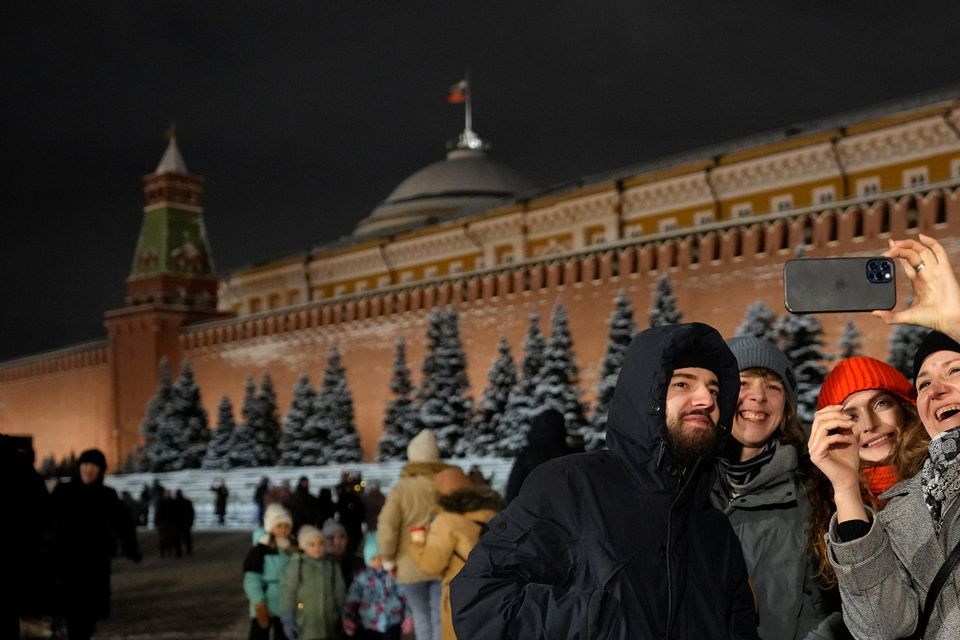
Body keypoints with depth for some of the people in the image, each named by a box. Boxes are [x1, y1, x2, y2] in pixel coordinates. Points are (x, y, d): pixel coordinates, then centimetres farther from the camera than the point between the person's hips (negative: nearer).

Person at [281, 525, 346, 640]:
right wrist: (288, 620, -9)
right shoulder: (295, 566, -5)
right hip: (303, 627, -4)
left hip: (327, 626, 4)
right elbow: (288, 594, -6)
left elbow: (340, 593, 10)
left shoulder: (332, 566, 5)